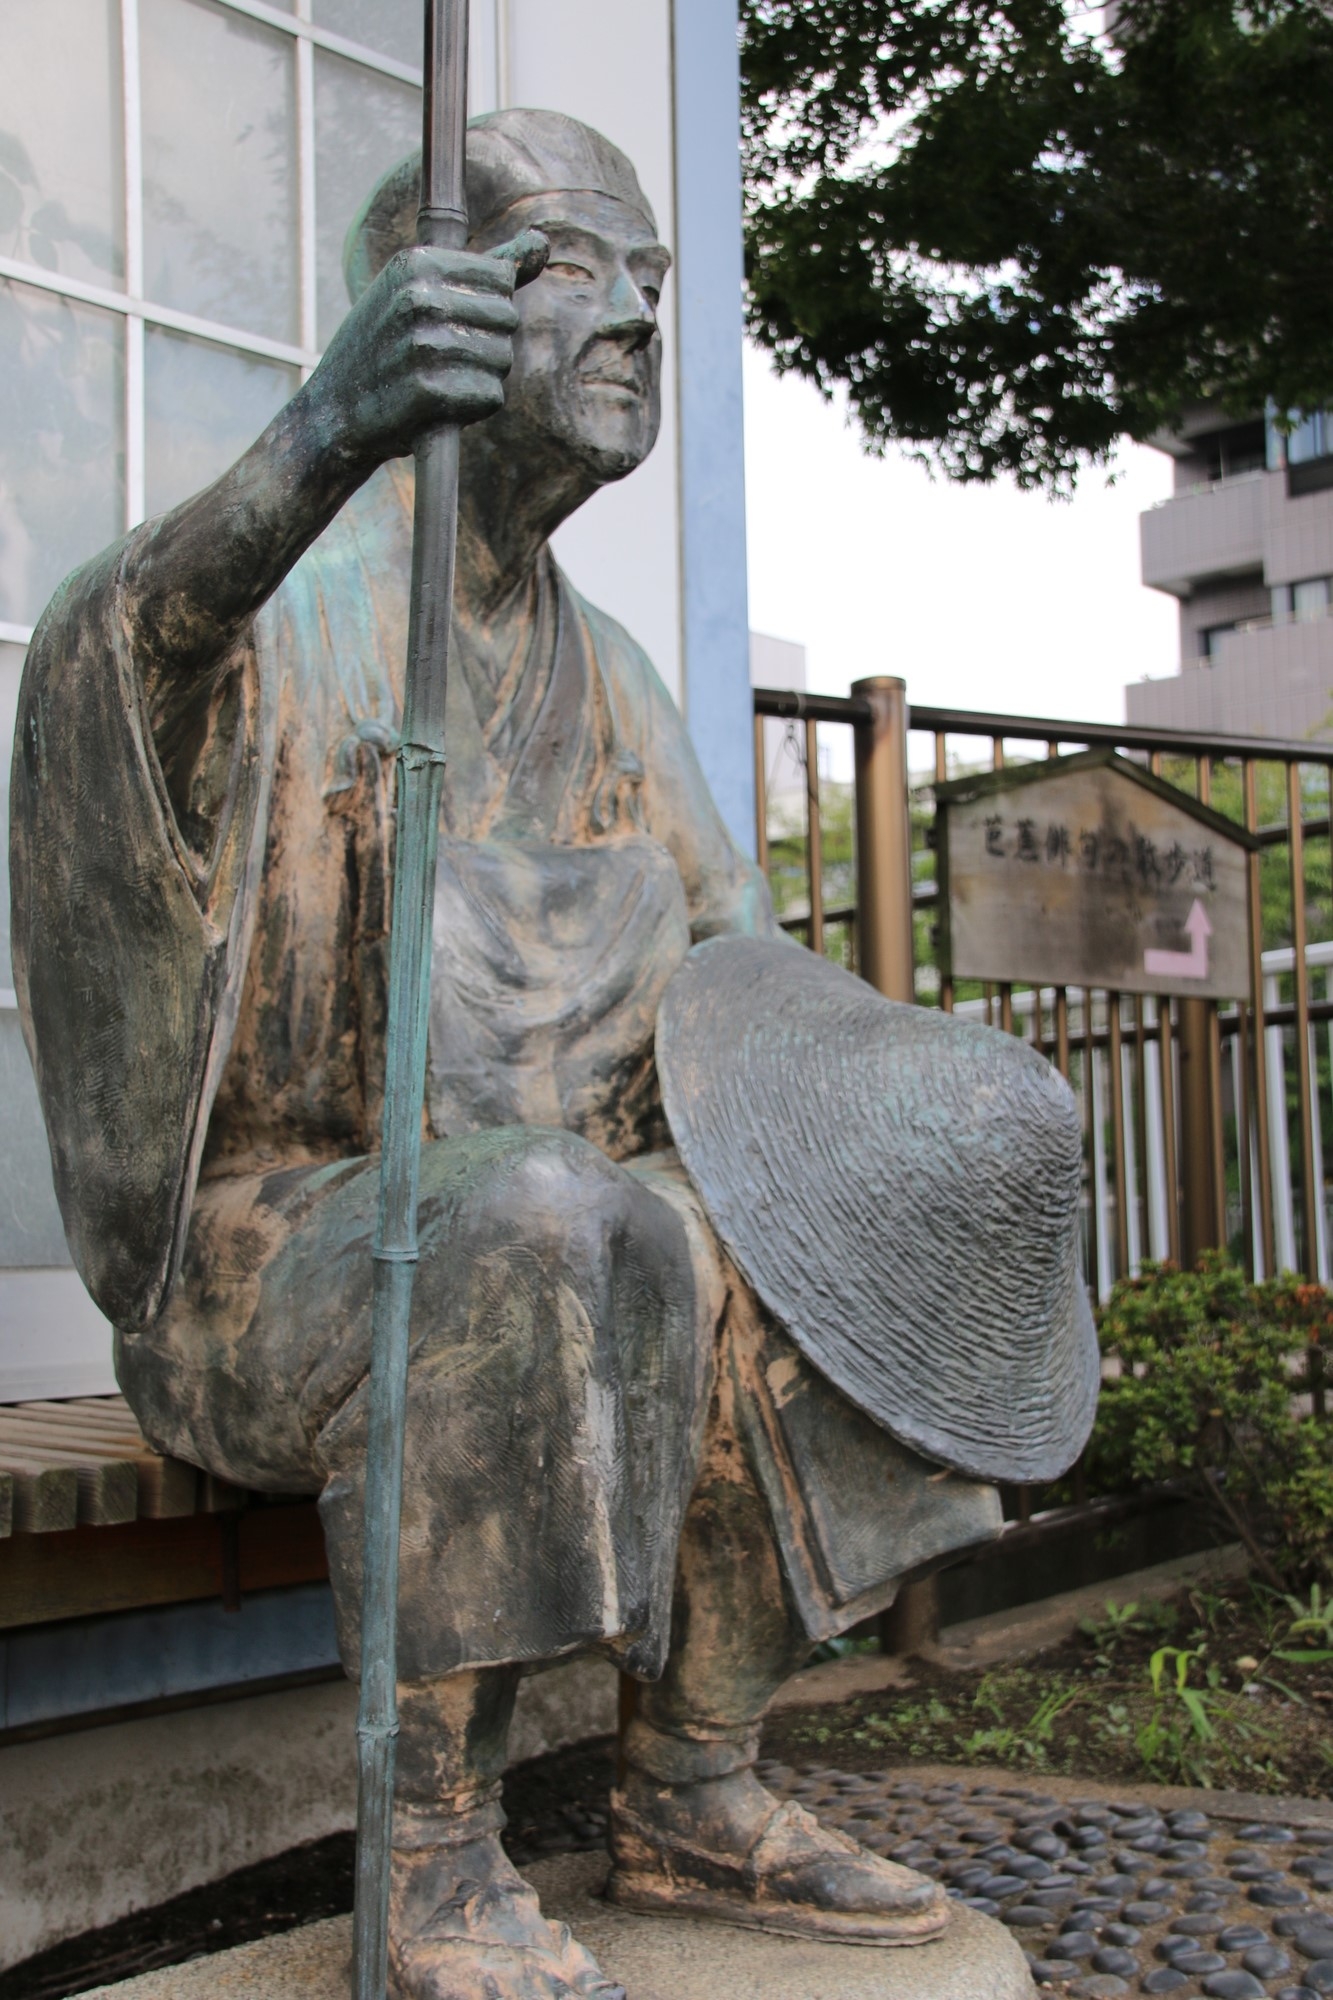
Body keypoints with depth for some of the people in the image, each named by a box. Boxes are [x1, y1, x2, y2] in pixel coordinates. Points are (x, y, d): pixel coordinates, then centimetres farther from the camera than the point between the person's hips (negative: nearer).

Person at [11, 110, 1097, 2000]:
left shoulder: (598, 671, 10)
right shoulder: (280, 589, -12)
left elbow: (729, 962, 9)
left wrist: (922, 1091, -11)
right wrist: (310, 449, -59)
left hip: (493, 1231, 7)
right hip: (258, 1249, -6)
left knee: (781, 1259, -15)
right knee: (538, 1221, -35)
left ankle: (691, 1794, -4)